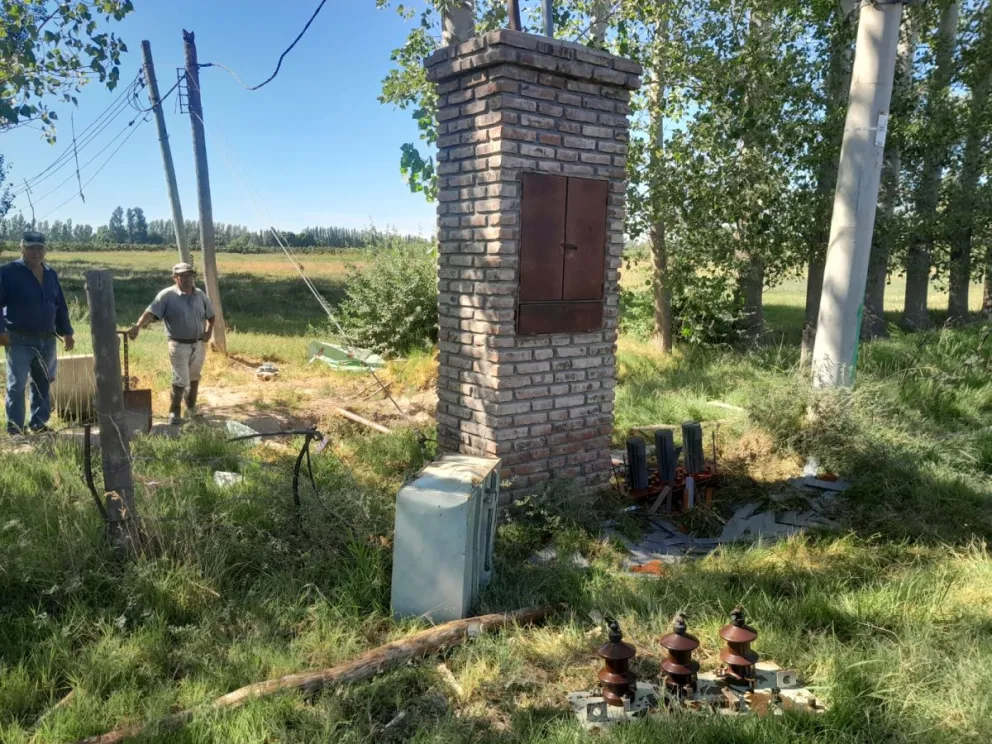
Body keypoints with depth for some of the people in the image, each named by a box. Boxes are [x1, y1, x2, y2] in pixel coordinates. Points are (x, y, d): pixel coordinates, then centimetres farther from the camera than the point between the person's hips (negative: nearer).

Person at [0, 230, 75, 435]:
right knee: (16, 385, -2)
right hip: (19, 341, -6)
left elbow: (60, 305, 17)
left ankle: (39, 423, 22)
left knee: (43, 383, 12)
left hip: (47, 340, 6)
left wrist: (66, 332, 15)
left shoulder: (51, 274, 12)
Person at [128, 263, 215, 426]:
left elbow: (210, 316, 18)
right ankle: (175, 412, 7)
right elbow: (150, 313, -23)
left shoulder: (200, 295, 5)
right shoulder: (167, 295, -11)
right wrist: (137, 326, -38)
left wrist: (209, 330, 1)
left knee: (194, 377, 19)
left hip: (199, 344, 5)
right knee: (180, 380, -8)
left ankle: (191, 406, 37)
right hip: (179, 345, -5)